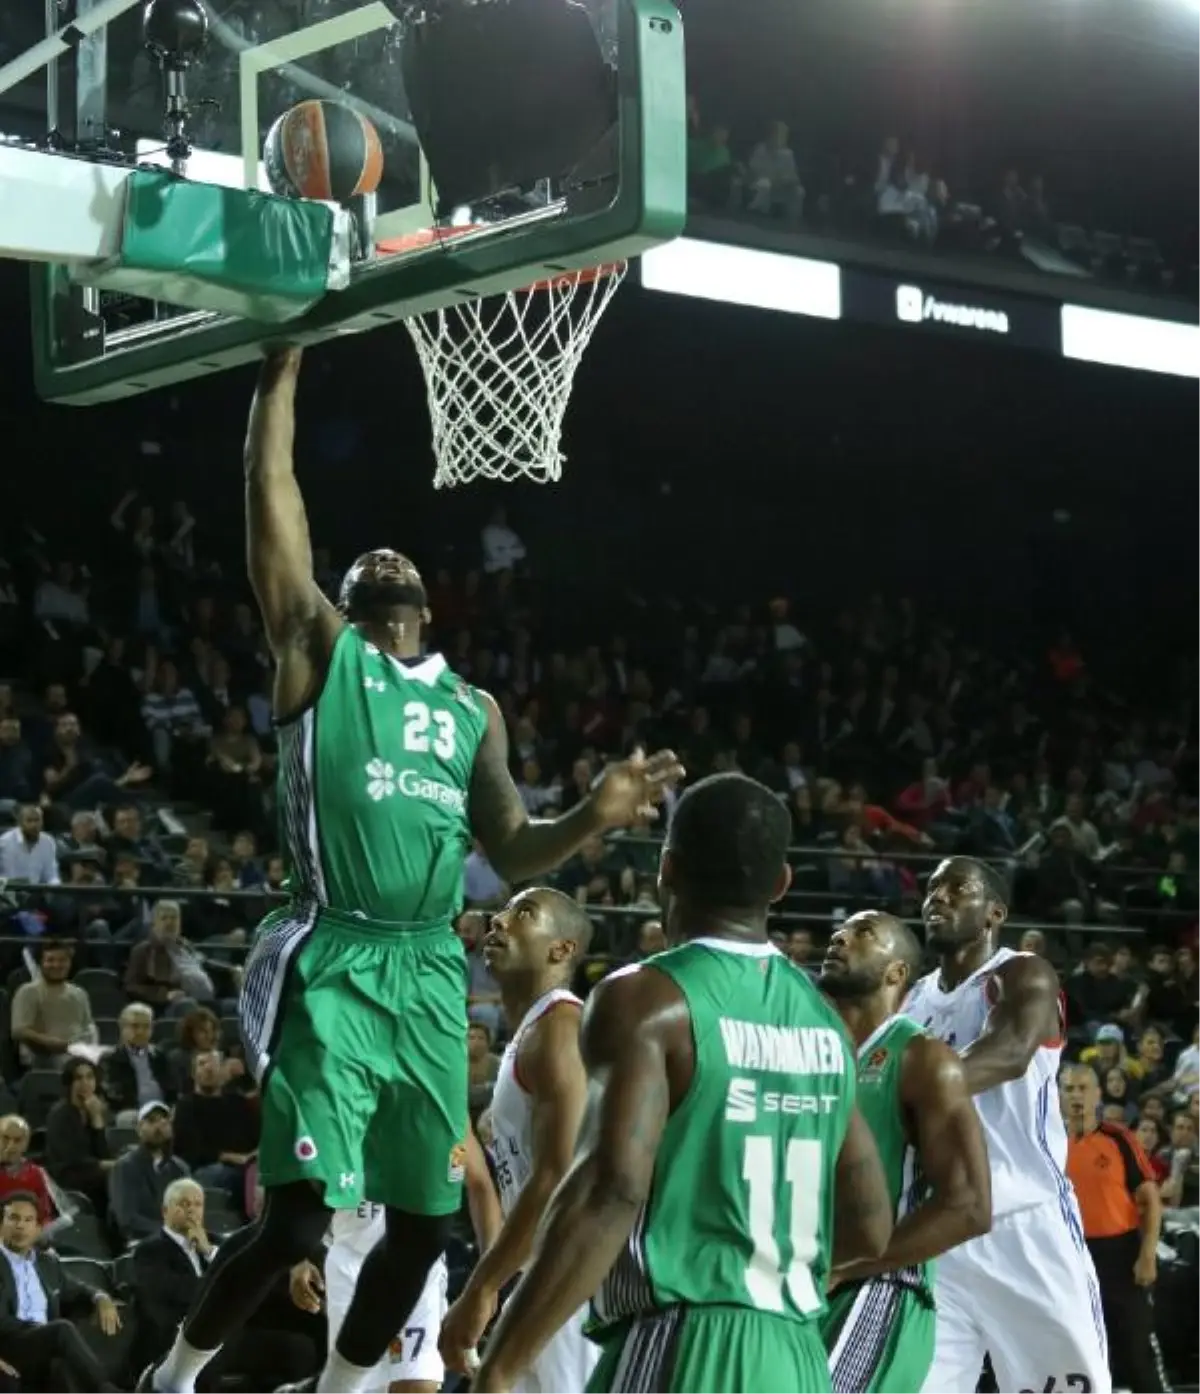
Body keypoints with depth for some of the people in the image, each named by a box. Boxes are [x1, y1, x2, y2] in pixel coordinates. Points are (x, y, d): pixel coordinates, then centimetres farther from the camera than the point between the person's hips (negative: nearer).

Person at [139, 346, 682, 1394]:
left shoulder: (472, 707, 19)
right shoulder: (320, 650, 6)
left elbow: (512, 852, 15)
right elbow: (271, 495, -2)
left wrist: (598, 816, -3)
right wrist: (283, 366, -3)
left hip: (431, 975, 6)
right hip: (335, 968, -5)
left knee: (425, 1223, 9)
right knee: (299, 1216, -10)